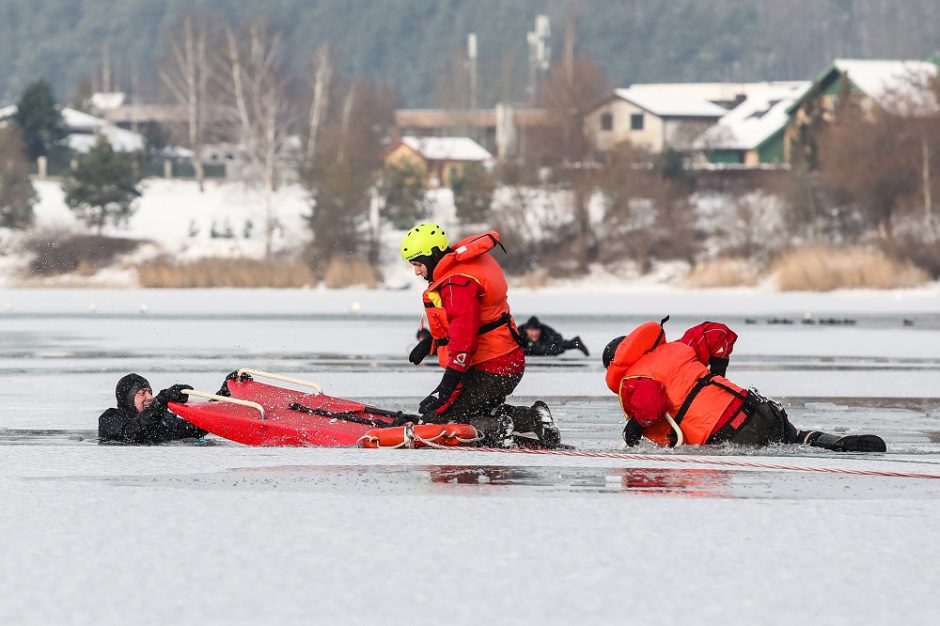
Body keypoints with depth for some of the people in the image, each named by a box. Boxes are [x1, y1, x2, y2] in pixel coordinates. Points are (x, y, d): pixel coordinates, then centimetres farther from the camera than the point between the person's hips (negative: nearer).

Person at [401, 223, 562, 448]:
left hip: (487, 370, -11)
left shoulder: (457, 283, -21)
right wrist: (431, 342, 27)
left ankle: (494, 430, -20)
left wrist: (447, 386, -31)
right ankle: (532, 418, 8)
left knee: (433, 413, -7)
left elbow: (464, 335, -29)